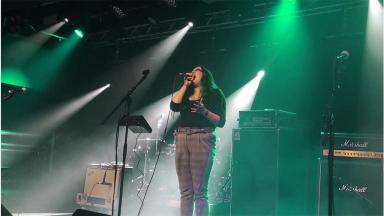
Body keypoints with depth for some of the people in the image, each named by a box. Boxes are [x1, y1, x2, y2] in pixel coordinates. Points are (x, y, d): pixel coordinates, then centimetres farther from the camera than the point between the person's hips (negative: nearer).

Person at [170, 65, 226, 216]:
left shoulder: (214, 93, 8)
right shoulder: (186, 94, 22)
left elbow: (221, 122, -1)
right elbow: (174, 106, 1)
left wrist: (205, 112, -17)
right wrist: (185, 85, 8)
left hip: (203, 138, -5)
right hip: (182, 138, 5)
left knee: (200, 191, -9)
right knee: (185, 191, 3)